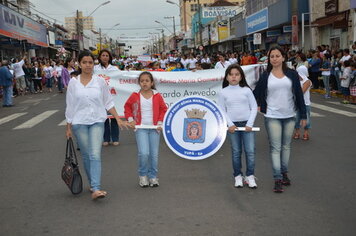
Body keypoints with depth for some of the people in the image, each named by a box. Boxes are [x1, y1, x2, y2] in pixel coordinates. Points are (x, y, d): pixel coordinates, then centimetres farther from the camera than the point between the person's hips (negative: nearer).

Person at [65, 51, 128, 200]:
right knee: (86, 156, 8)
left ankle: (96, 189, -19)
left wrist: (118, 119, 3)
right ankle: (92, 183, 25)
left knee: (95, 155, -14)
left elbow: (108, 103, 8)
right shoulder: (73, 83, 2)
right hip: (79, 123, 1)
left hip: (97, 122, -1)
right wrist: (68, 128, 7)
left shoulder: (100, 81, 1)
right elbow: (70, 107, 6)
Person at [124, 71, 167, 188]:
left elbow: (163, 109, 10)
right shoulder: (135, 95, 0)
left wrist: (160, 122, 1)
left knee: (154, 155, 4)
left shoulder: (157, 96, 2)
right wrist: (130, 119, 1)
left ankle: (153, 176, 21)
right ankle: (142, 175, 8)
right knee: (143, 153, -14)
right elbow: (127, 107, 12)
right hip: (140, 128, -1)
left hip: (154, 128, 2)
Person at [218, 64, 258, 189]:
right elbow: (222, 111, 3)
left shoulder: (246, 90, 1)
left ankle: (250, 176, 10)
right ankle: (238, 176, 18)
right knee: (236, 152, 7)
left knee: (250, 151, -2)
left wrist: (250, 124, -7)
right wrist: (230, 124, -8)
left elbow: (254, 107, 1)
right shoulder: (223, 92, 1)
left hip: (247, 124, 0)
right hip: (233, 125, 0)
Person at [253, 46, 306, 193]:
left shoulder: (292, 74, 2)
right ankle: (277, 179, -1)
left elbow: (299, 95, 3)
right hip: (272, 117, -2)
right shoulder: (265, 76, 1)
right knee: (275, 147, -3)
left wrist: (303, 115, 2)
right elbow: (256, 94, 6)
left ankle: (284, 173, 26)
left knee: (286, 146, 12)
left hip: (289, 116, 2)